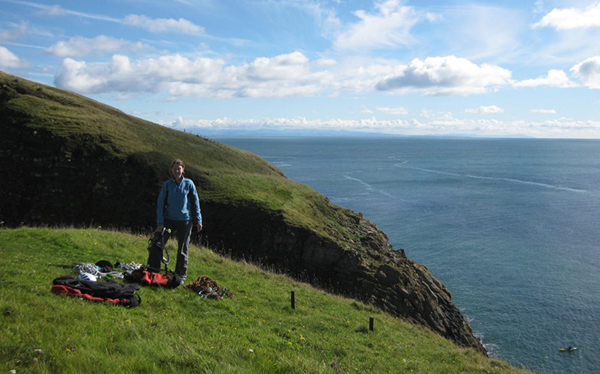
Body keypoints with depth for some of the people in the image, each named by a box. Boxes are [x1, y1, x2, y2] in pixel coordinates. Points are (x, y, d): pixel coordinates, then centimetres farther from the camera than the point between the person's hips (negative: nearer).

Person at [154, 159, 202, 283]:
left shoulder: (188, 183, -1)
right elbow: (160, 203, 0)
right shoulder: (167, 184, 1)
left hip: (185, 221, -1)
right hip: (169, 219, 1)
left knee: (182, 250, 6)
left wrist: (198, 220, -1)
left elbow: (195, 202, 3)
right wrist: (160, 223, -7)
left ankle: (181, 276, 18)